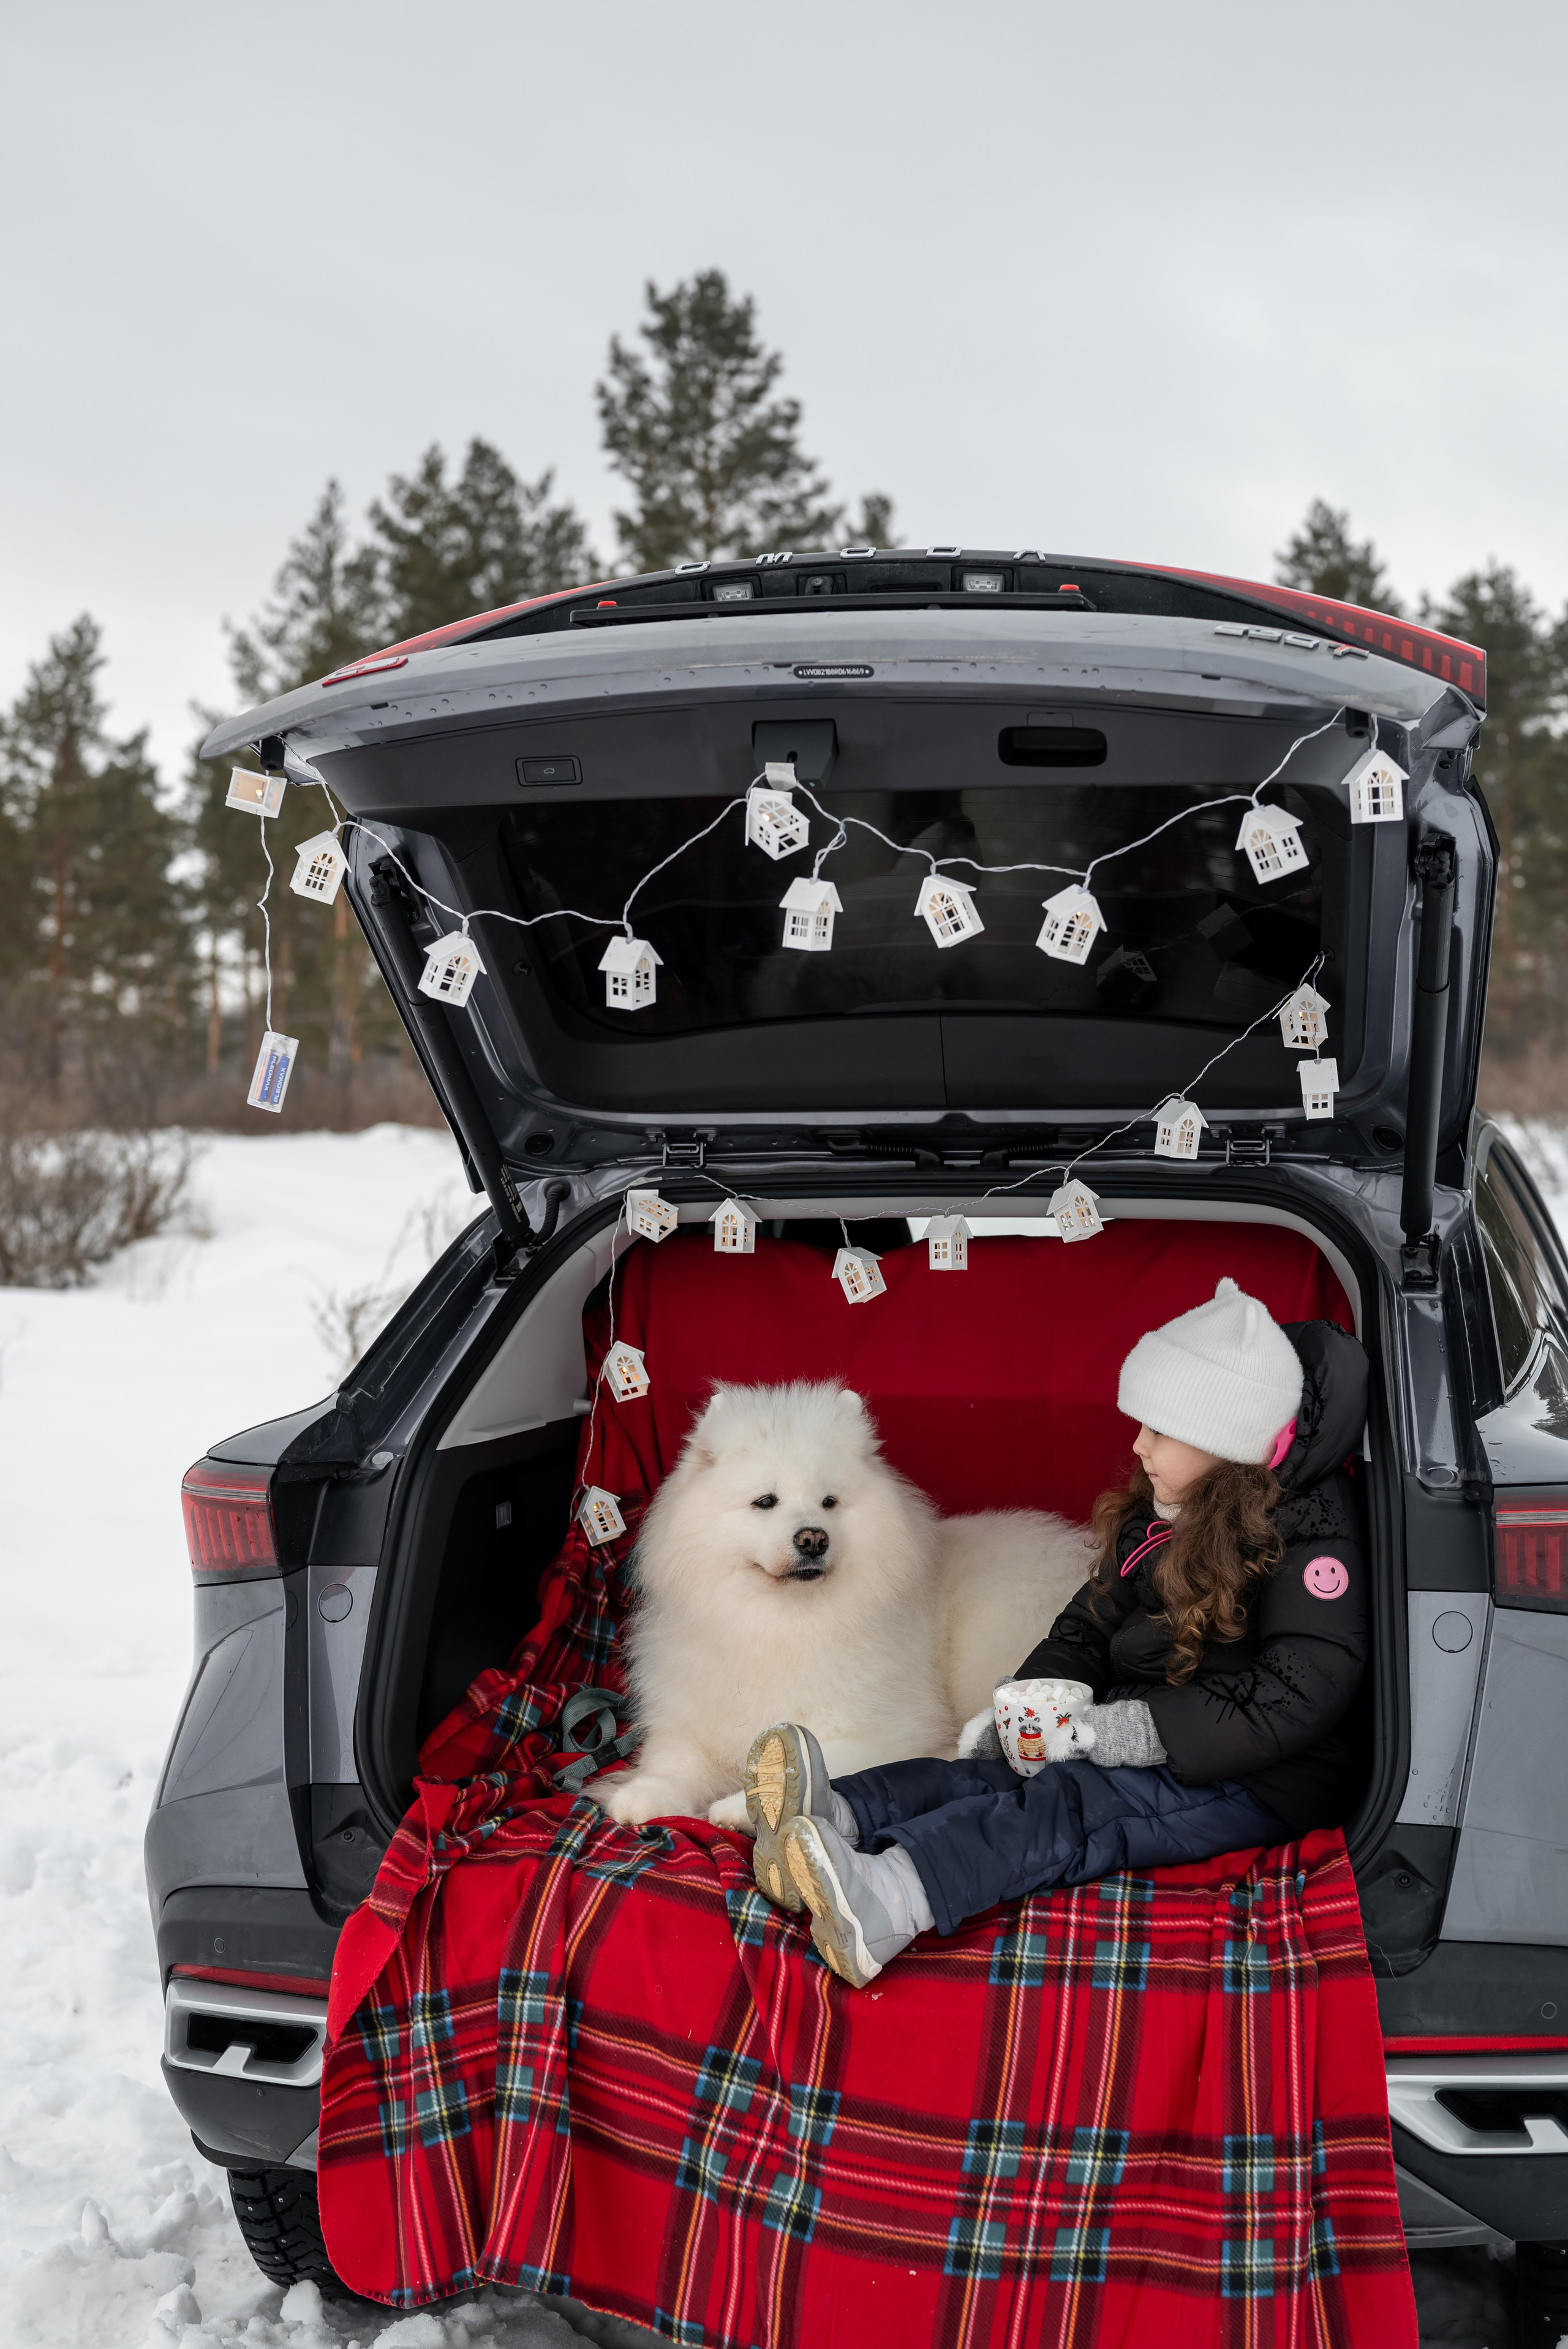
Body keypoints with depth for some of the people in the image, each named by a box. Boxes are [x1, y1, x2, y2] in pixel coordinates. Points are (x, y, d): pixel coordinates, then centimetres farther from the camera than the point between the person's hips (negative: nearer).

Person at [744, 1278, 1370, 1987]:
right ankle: (830, 1820, -46)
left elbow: (1296, 1698, -24)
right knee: (987, 1769, -19)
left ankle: (882, 1904, -58)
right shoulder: (1164, 1513, 12)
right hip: (1148, 1747, 8)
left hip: (1259, 1787, -8)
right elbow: (1096, 1618, 18)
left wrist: (1109, 1730, -25)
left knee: (1066, 1804, -33)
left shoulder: (1309, 1534, -15)